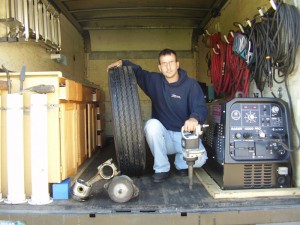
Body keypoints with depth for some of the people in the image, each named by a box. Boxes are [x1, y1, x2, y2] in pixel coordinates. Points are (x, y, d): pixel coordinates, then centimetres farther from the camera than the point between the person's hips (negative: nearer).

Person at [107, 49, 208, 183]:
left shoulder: (191, 85, -8)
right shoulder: (154, 81, 1)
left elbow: (201, 108, -20)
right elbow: (138, 72, 16)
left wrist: (194, 118, -44)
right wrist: (122, 63, -3)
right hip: (164, 136, 2)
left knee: (199, 159, -30)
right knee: (152, 124, -32)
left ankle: (181, 163, 10)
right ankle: (162, 168, -14)